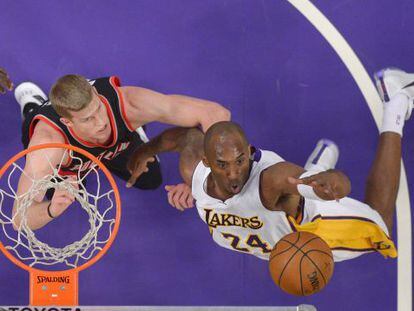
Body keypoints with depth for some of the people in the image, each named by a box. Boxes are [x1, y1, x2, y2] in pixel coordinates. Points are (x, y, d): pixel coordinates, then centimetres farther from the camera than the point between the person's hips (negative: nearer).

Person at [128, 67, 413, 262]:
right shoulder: (194, 172, -32)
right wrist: (146, 150, 9)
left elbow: (342, 183, -60)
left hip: (316, 218, -5)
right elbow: (189, 134, -9)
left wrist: (330, 181, -85)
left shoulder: (272, 179, -48)